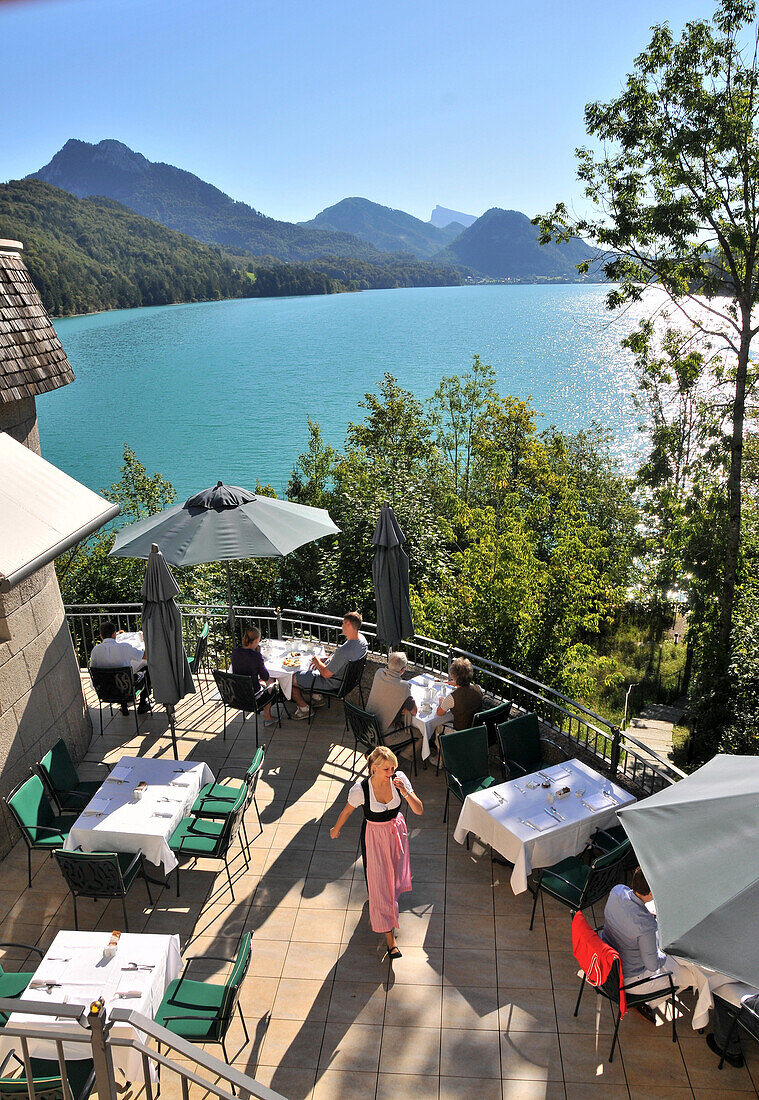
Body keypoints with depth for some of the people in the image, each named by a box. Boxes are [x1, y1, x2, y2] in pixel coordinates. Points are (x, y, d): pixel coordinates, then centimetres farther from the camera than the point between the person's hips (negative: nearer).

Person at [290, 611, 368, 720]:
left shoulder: (344, 650, -38)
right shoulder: (361, 638, -10)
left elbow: (326, 674, -27)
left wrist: (317, 661, -9)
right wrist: (324, 660, 5)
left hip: (331, 682, -9)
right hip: (344, 676, 9)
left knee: (290, 679, 1)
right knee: (312, 665, 30)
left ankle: (304, 709, 16)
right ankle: (317, 697, 32)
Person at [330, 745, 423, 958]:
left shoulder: (399, 778, -22)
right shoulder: (361, 789, -29)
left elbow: (419, 810, -19)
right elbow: (346, 812, -9)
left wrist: (405, 792, -36)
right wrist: (336, 829, 8)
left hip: (397, 830, 4)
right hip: (374, 835, -4)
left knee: (394, 871, 25)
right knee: (379, 881, 2)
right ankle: (389, 934, 19)